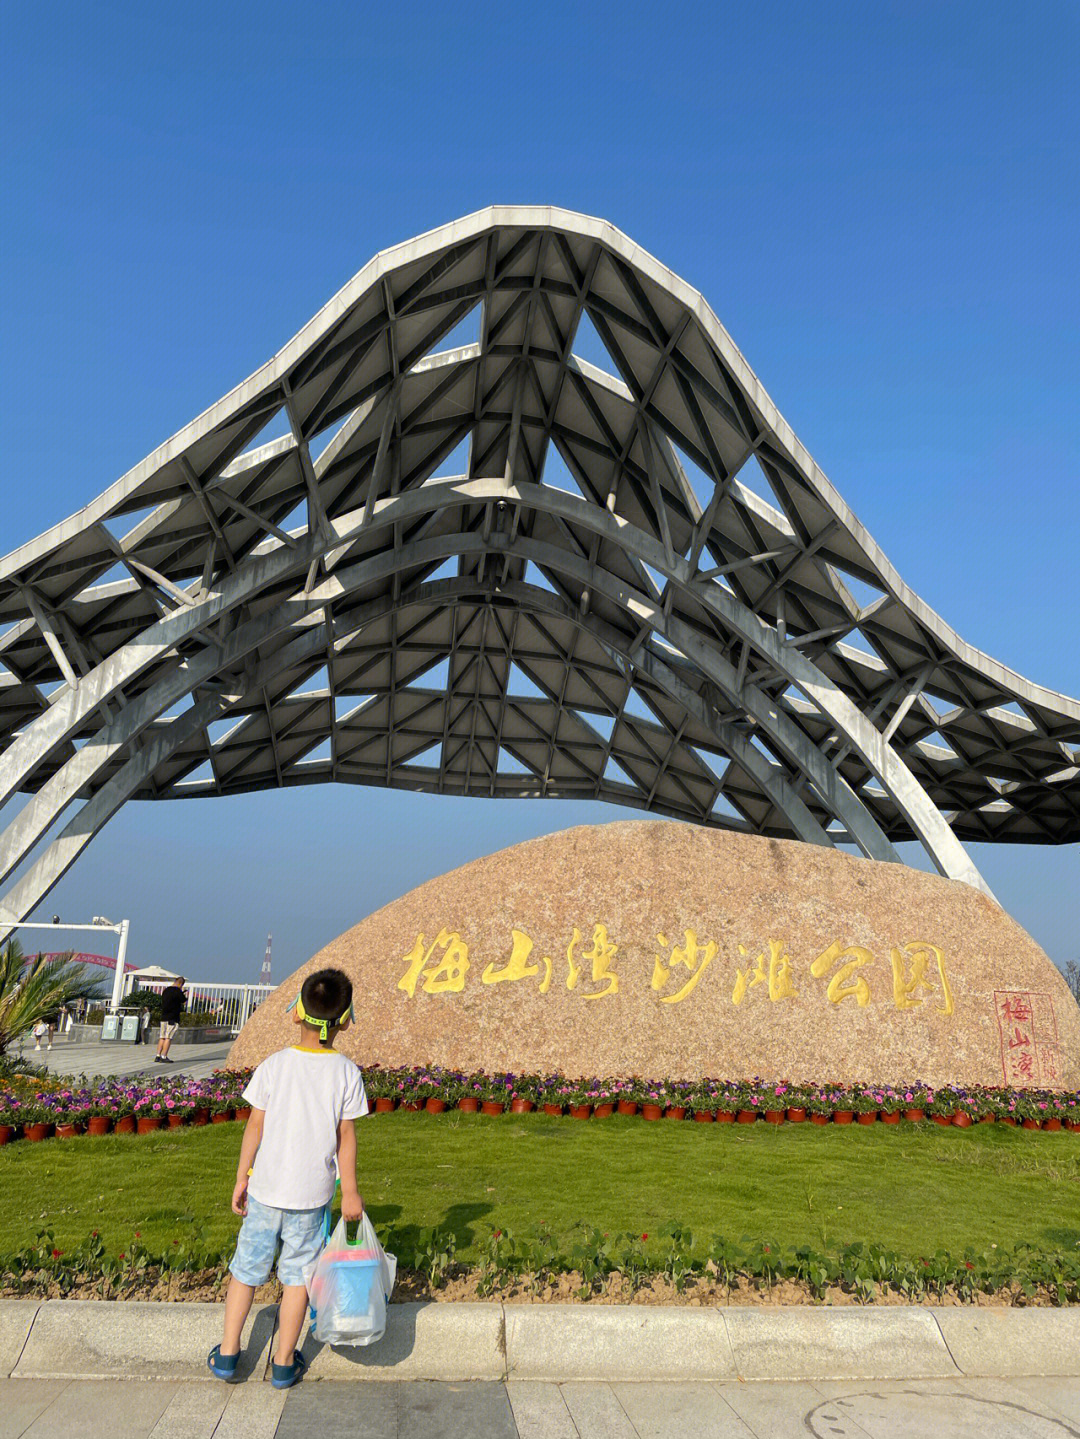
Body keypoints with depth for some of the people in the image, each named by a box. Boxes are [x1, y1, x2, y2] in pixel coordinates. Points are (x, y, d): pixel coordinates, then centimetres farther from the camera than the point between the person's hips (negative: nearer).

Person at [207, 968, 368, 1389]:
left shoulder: (273, 1066, -11)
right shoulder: (347, 1073, -12)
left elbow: (256, 1127, -4)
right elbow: (346, 1137, -7)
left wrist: (241, 1178, 8)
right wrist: (350, 1192, 3)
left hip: (267, 1188, 1)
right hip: (313, 1194, 0)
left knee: (246, 1269, 18)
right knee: (297, 1275, 14)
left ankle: (227, 1354, 28)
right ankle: (284, 1363, 24)